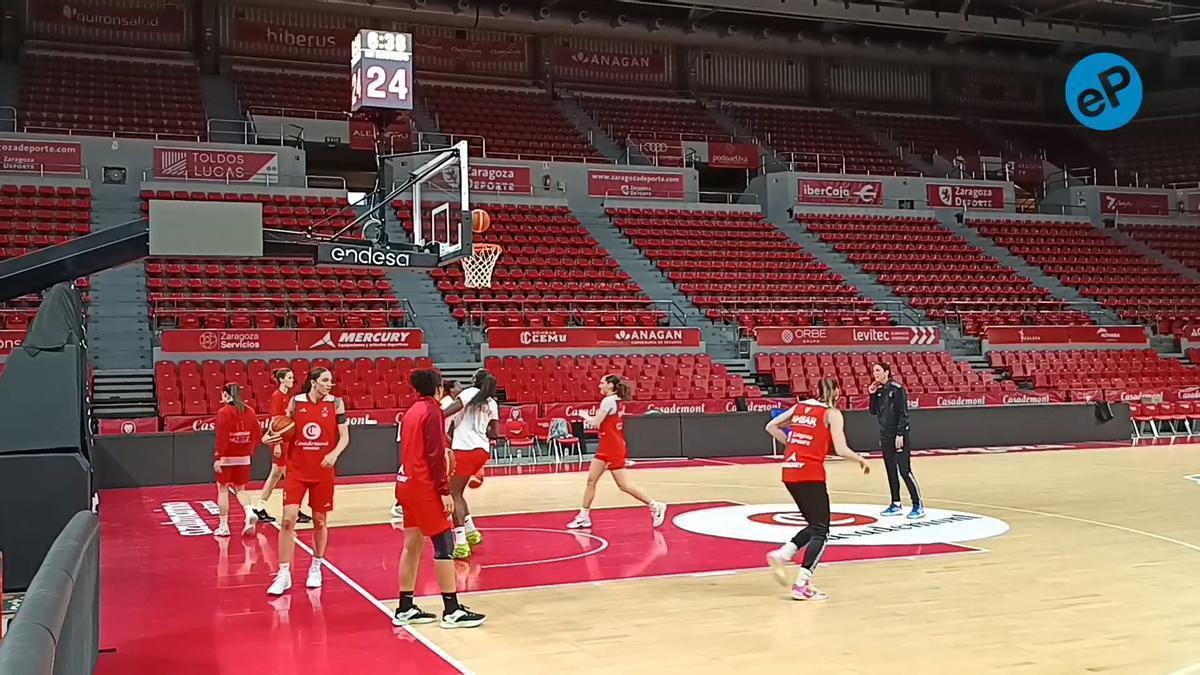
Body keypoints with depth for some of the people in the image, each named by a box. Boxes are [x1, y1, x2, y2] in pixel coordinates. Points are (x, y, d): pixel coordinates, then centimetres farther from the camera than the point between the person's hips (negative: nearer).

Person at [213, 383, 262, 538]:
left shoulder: (224, 412, -13)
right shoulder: (250, 411, 2)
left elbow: (221, 437, -17)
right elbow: (256, 435, 4)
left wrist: (217, 458, -15)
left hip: (226, 458, -4)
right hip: (243, 458, 5)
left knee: (222, 490, 8)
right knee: (240, 489, 17)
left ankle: (223, 527, 11)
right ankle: (249, 512, -9)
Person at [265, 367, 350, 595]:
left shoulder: (335, 403, -2)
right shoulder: (296, 402, 0)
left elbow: (344, 436, -4)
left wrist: (334, 454, -22)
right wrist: (273, 439, -10)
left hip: (323, 472, 0)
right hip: (296, 470, 0)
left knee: (320, 521, 11)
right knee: (288, 519, -9)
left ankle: (316, 568, 30)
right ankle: (284, 574, -2)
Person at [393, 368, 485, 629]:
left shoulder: (412, 411, 14)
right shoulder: (433, 411, -11)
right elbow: (435, 454, -17)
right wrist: (445, 490, -17)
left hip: (406, 483, 9)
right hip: (424, 486, -9)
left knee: (412, 545, 11)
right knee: (444, 544, -6)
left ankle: (405, 609, 15)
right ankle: (452, 611, -5)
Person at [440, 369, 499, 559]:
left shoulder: (470, 392, -1)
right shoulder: (492, 403, 16)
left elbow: (449, 410, -17)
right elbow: (495, 433, 20)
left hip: (465, 449, -7)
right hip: (482, 450, 7)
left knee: (454, 495, -2)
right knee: (457, 492, 22)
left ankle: (461, 545, -9)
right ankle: (471, 533, 23)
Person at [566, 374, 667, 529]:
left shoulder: (608, 401, -17)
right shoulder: (616, 401, 11)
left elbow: (595, 422, -19)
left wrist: (585, 416, -1)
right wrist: (590, 418, 9)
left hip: (613, 449, -10)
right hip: (606, 448, 10)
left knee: (623, 485, -4)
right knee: (591, 480, 8)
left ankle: (655, 506, 5)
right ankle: (584, 517, 11)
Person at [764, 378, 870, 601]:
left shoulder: (800, 407, 15)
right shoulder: (832, 413, -1)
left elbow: (771, 427, 16)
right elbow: (841, 450, -10)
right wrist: (861, 459, 8)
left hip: (789, 472, 6)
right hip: (810, 475, -6)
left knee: (815, 526, 21)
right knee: (821, 530, 3)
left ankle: (781, 555, 5)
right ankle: (802, 585, -6)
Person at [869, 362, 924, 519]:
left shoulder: (896, 388, -12)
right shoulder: (878, 390, 10)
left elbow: (903, 413, -15)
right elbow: (873, 412, 14)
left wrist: (900, 434, -19)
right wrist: (872, 395, 1)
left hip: (898, 436, -8)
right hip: (885, 437, 8)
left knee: (904, 470, -9)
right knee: (891, 471, 11)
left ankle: (918, 505, -4)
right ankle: (896, 505, 18)